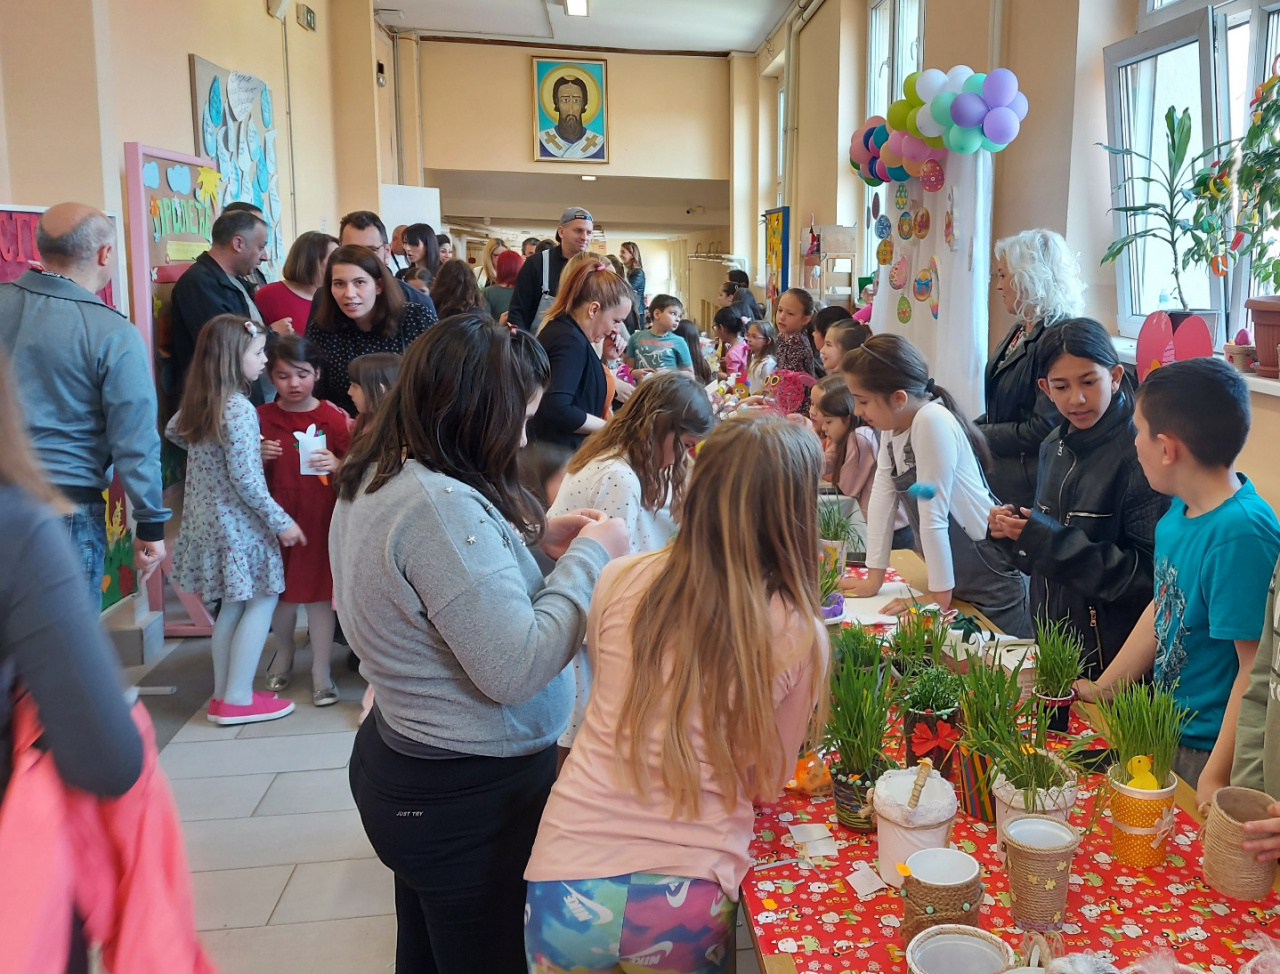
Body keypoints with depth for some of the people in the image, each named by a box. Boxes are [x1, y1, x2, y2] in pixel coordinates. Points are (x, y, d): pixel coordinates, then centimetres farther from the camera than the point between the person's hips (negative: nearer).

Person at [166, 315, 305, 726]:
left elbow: (173, 431, 25)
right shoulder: (239, 410, -21)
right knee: (262, 601, 2)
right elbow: (245, 478, -23)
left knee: (233, 604, 16)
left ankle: (224, 695, 24)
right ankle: (238, 700, 5)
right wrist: (281, 522, -16)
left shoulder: (198, 402, 5)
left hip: (207, 519, 9)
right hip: (240, 523, -9)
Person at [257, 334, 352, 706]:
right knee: (281, 591, 15)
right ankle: (284, 652, 39)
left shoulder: (333, 418, -4)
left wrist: (337, 465, -23)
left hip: (320, 518, -2)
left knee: (319, 593, 2)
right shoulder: (261, 418, 2)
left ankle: (321, 672, 12)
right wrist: (260, 459, -13)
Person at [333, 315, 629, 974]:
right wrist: (588, 557, -18)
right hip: (471, 796, -9)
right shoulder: (440, 505, -30)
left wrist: (531, 536, 3)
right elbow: (517, 670, -29)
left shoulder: (374, 479, 1)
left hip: (398, 761, 9)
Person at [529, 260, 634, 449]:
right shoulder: (570, 341, -19)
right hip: (562, 451, -10)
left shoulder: (561, 329, 10)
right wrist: (610, 428, -18)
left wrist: (605, 359, 6)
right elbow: (557, 410, -29)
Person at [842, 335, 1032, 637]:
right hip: (955, 582, 8)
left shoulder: (932, 422, -24)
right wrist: (874, 580, 3)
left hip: (993, 587, -8)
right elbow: (882, 498, 2)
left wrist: (939, 597, -18)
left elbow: (933, 515, -23)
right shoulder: (893, 424, 3)